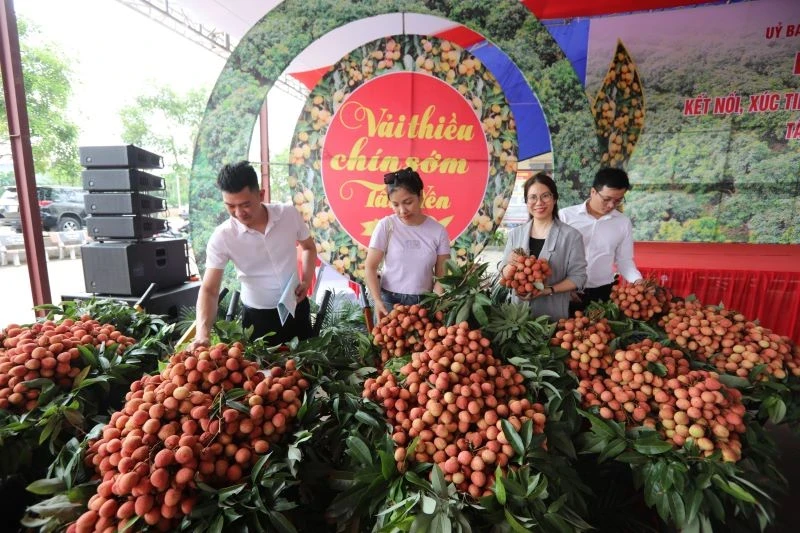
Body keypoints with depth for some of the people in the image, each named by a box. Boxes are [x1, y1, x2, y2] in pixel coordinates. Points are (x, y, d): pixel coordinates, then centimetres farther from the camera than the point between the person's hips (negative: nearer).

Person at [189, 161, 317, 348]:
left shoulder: (290, 215, -14)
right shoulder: (222, 237, -19)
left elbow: (309, 247, 5)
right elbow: (209, 290, -17)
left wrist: (307, 280, -8)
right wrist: (202, 334, -32)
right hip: (257, 315, -1)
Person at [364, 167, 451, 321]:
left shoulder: (438, 230, -5)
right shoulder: (386, 226, -9)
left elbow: (441, 274, -2)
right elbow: (370, 267, -6)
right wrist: (377, 300, -18)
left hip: (424, 302, 1)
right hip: (390, 300, -1)